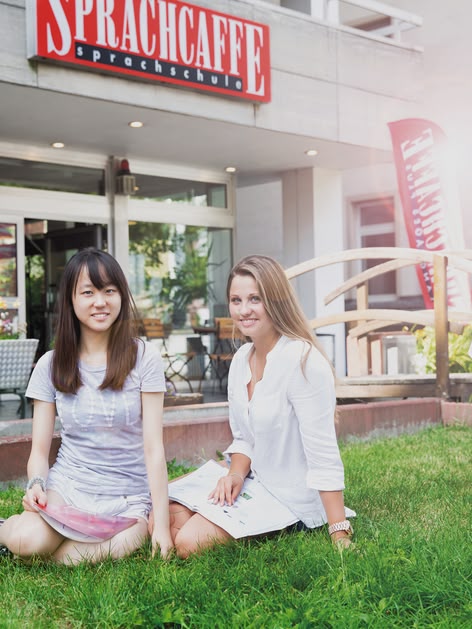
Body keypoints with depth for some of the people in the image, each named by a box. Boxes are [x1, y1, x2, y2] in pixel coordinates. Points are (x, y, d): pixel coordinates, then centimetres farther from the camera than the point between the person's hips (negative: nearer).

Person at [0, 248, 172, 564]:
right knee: (28, 539, -30)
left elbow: (154, 447, -8)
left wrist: (161, 523, -14)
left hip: (127, 499, -1)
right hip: (67, 488, 2)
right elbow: (40, 449, 4)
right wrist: (36, 485, -19)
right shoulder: (51, 365, 2)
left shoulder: (144, 358, -5)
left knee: (72, 558, -29)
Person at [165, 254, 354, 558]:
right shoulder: (242, 359, 3)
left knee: (188, 542, -18)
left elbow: (324, 458, -24)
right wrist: (236, 473, -10)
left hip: (293, 500, -8)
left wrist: (340, 536, -26)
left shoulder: (303, 362, -22)